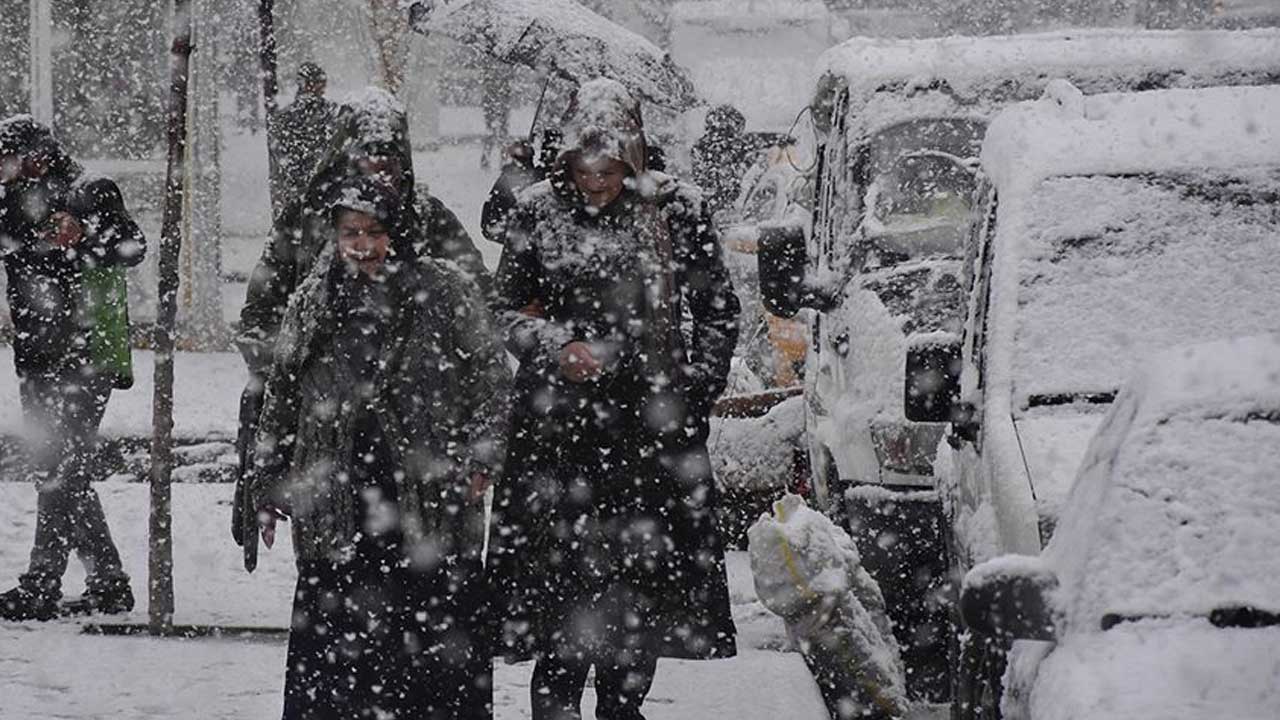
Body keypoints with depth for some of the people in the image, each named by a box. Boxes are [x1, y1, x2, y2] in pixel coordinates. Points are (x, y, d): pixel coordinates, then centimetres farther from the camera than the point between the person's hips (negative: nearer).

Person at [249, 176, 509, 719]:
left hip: (431, 497, -2)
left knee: (440, 636, -1)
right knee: (328, 646, 1)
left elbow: (490, 374, 4)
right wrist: (268, 486, 15)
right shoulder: (314, 306, 11)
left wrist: (480, 459, -7)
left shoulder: (444, 295, 3)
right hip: (337, 510, 2)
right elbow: (281, 400, 17)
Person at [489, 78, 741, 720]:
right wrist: (558, 347, -11)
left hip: (652, 424, 1)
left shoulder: (676, 210, 1)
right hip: (558, 423, -1)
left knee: (646, 577, 5)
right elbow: (506, 311, 8)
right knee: (563, 568, -6)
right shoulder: (538, 212, 1)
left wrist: (690, 396, -1)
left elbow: (717, 311, 8)